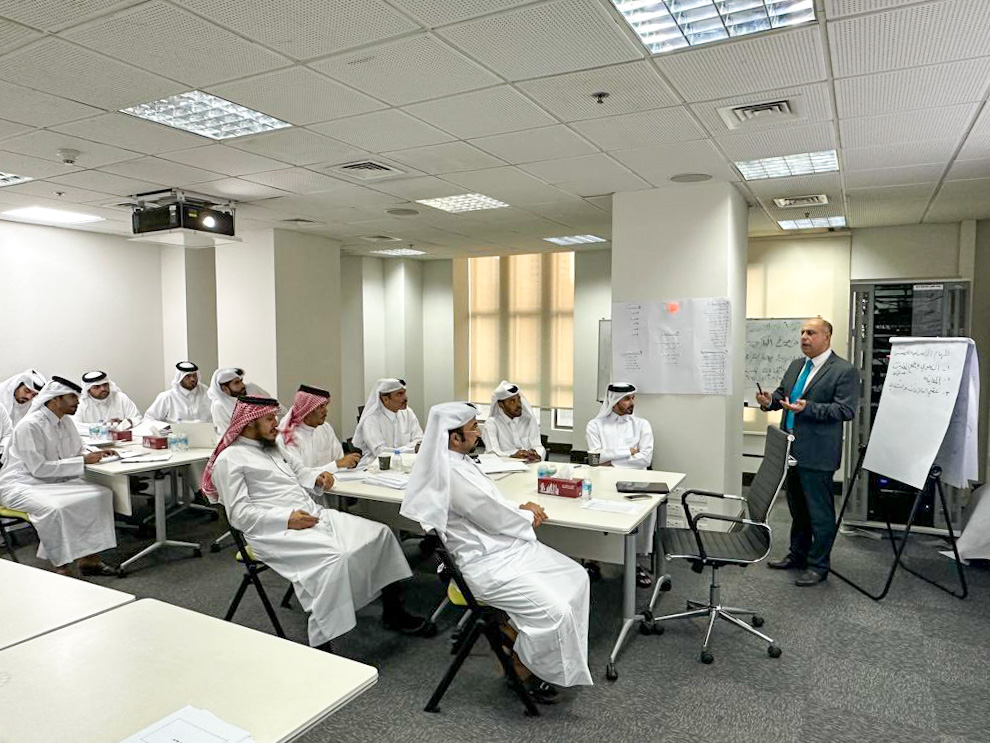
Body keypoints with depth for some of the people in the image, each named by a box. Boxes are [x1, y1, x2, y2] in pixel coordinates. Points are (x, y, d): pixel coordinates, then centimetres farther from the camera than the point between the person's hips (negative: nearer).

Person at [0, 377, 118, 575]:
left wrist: (95, 455, -7)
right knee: (53, 508, -37)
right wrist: (83, 461, -24)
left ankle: (90, 558, -10)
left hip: (55, 481, 8)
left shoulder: (65, 422, 6)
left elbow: (76, 454, 16)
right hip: (22, 485, -8)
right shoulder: (30, 425, -19)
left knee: (101, 494, -13)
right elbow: (39, 468, -24)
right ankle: (61, 569, -22)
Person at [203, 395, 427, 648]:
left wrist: (317, 477, 10)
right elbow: (239, 514, -11)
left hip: (314, 514, 9)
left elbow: (297, 470, 34)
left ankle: (393, 611, 7)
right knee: (335, 557, -35)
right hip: (277, 532, -9)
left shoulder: (271, 447, 21)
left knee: (380, 533, -4)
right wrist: (287, 519, -21)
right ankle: (320, 646, -27)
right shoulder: (229, 459, -4)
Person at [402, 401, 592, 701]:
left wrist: (522, 508, 2)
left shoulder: (458, 461, 8)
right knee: (555, 612, -20)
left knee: (576, 577, 5)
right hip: (486, 564, -11)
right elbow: (495, 518, -19)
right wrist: (527, 515, 0)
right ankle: (521, 668, 8)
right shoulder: (451, 473, -24)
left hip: (505, 547, 11)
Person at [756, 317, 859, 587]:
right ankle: (798, 555, 34)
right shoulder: (796, 366, 14)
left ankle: (818, 566, 14)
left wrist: (808, 408, -27)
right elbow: (782, 393, 19)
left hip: (817, 453, -8)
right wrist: (770, 400, -4)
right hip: (791, 450, 8)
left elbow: (846, 410, -17)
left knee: (820, 511, 2)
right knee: (797, 507, 20)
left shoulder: (844, 371, -10)